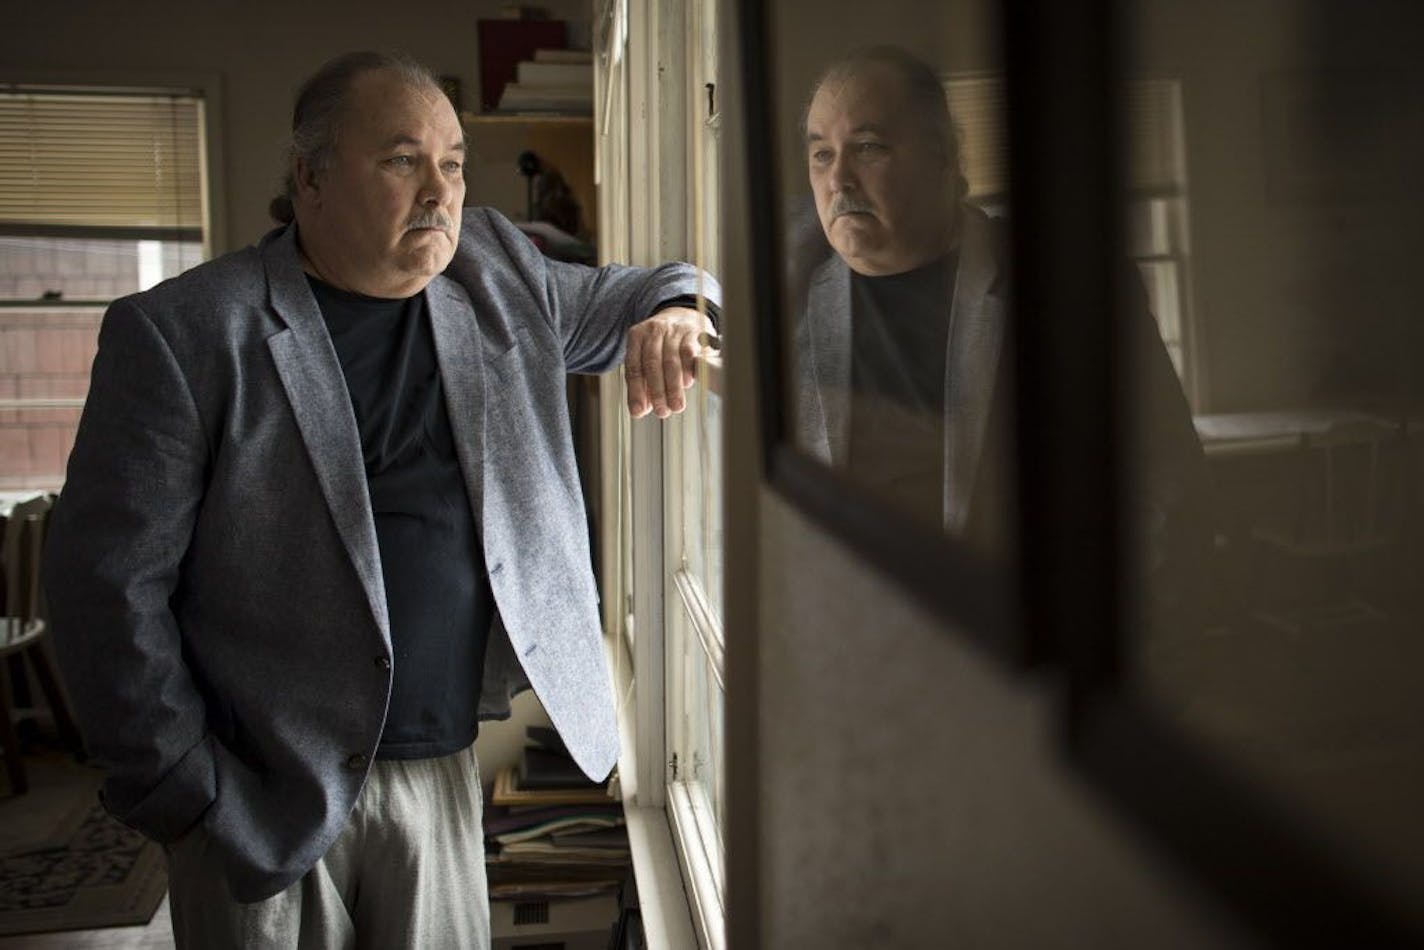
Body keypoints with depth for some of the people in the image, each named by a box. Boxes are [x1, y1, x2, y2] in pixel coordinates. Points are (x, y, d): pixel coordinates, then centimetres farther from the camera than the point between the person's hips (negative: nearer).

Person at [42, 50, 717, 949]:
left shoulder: (500, 277, 5)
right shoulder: (181, 334, -11)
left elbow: (613, 301, 20)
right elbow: (110, 585, -9)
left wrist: (668, 308, -6)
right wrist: (187, 795, -10)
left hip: (444, 770, 4)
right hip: (264, 796, -4)